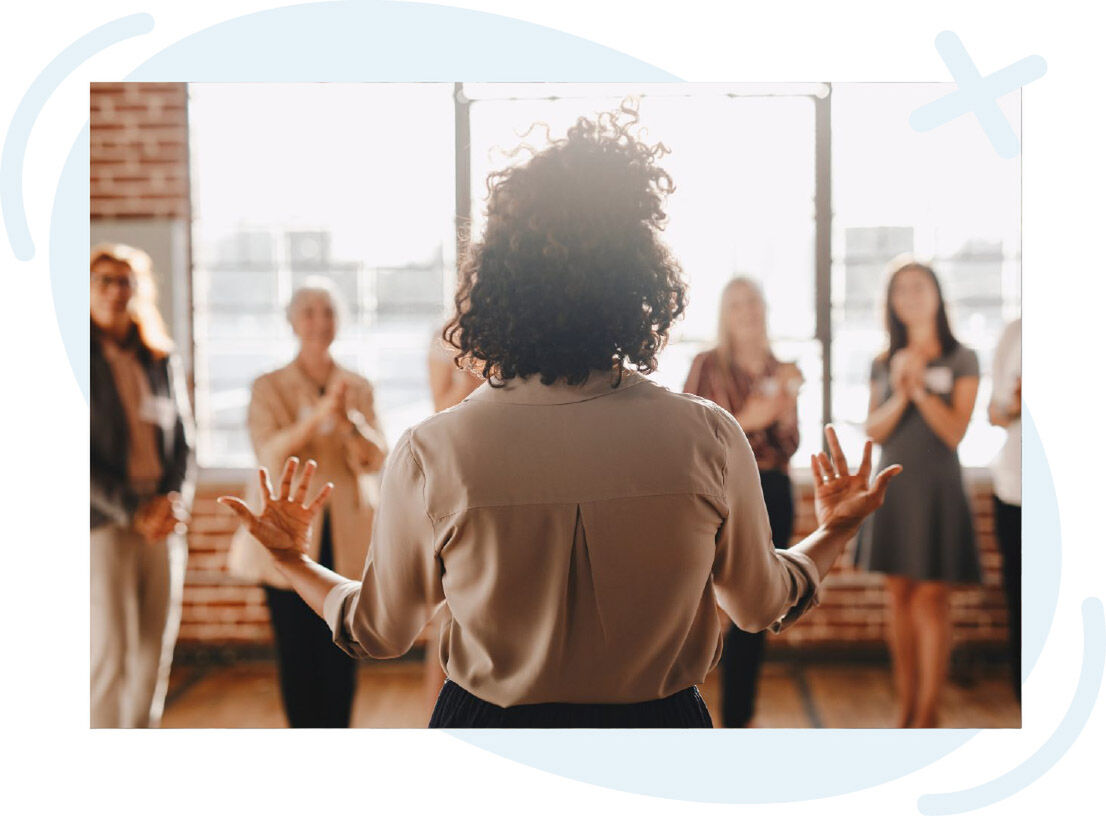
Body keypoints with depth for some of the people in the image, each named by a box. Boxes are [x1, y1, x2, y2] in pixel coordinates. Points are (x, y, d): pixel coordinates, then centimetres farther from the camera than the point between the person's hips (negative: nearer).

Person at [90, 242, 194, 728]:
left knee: (155, 656, 7)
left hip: (163, 525, 5)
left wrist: (174, 500, -5)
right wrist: (133, 510, -12)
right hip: (103, 524, -4)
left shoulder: (161, 361, 12)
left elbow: (184, 442, 12)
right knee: (110, 656, -8)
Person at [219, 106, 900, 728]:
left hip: (488, 724, 0)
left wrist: (292, 559, 18)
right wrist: (837, 529, 21)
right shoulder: (709, 439, -16)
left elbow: (378, 632, -1)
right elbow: (765, 604, 2)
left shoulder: (432, 453, -18)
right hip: (662, 724, 1)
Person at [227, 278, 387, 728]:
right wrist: (319, 415, -26)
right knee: (296, 653, -2)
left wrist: (350, 419, -20)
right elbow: (270, 453, -10)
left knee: (341, 653, 0)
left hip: (346, 539, 1)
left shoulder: (359, 388, 10)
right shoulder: (269, 388, 4)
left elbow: (376, 458, 1)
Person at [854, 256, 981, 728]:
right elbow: (872, 432, 2)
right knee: (899, 596, 6)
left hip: (936, 489, -4)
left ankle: (927, 717, 2)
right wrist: (899, 395, -14)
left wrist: (920, 389, -16)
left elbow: (955, 432, -7)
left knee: (930, 600, -5)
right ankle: (905, 710, 15)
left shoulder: (961, 360, 0)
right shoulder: (884, 364, 10)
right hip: (892, 487, 4)